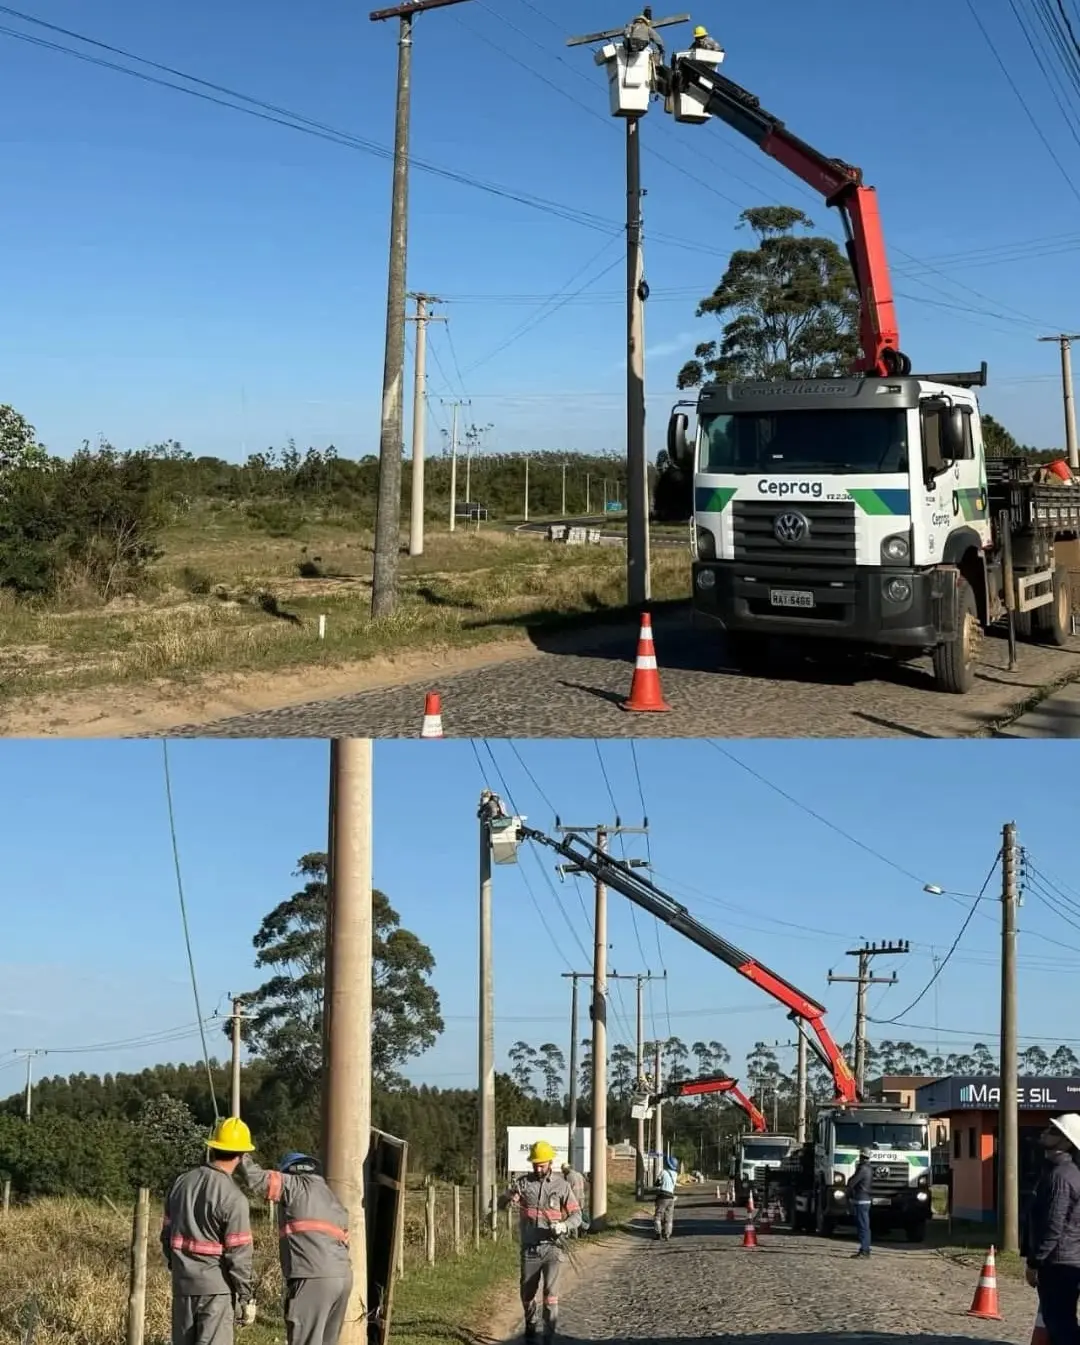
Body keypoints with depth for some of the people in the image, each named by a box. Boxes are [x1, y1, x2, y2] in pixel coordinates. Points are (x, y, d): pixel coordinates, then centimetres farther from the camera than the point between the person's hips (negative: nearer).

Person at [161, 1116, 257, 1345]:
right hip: (216, 1287, -6)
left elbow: (167, 1234, 13)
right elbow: (239, 1254, -15)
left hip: (182, 1283, 6)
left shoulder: (181, 1183, 4)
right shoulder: (233, 1197, -16)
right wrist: (246, 1297, -6)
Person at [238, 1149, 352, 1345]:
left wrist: (243, 1158, 12)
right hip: (342, 1277, 8)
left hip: (313, 1278, -8)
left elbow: (259, 1179, -5)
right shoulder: (335, 1203, 26)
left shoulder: (298, 1185, 4)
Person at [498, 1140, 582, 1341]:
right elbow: (501, 1202, -1)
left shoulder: (561, 1185, -1)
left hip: (552, 1247, -2)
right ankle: (530, 1324, 37)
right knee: (527, 1292, 12)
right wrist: (509, 1198, -25)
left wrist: (564, 1226, -22)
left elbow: (576, 1215, 0)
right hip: (529, 1248, 2)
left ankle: (550, 1335, -6)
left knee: (550, 1292, -12)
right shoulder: (523, 1182, 3)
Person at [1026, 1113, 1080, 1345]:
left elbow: (1053, 1227, -23)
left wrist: (1034, 1262, -17)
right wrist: (1035, 1258, 23)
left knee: (1060, 1323, -7)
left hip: (1059, 1264, -10)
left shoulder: (1060, 1176, -19)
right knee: (1057, 1321, 15)